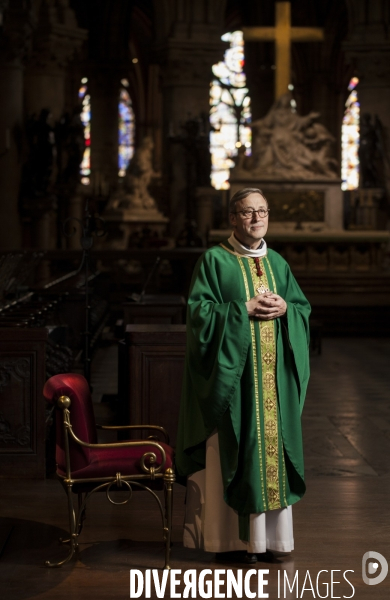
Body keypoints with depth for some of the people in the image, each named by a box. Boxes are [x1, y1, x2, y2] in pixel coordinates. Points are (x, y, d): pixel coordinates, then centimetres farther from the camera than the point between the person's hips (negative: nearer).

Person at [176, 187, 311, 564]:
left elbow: (303, 308, 14)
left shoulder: (277, 263, 14)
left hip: (273, 375, 5)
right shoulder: (215, 260, -2)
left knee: (272, 443, 6)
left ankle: (267, 534, 15)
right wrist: (244, 309, -17)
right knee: (233, 448, -4)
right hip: (233, 372, -5)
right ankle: (231, 537, 4)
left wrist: (284, 309, -7)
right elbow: (200, 311, -9)